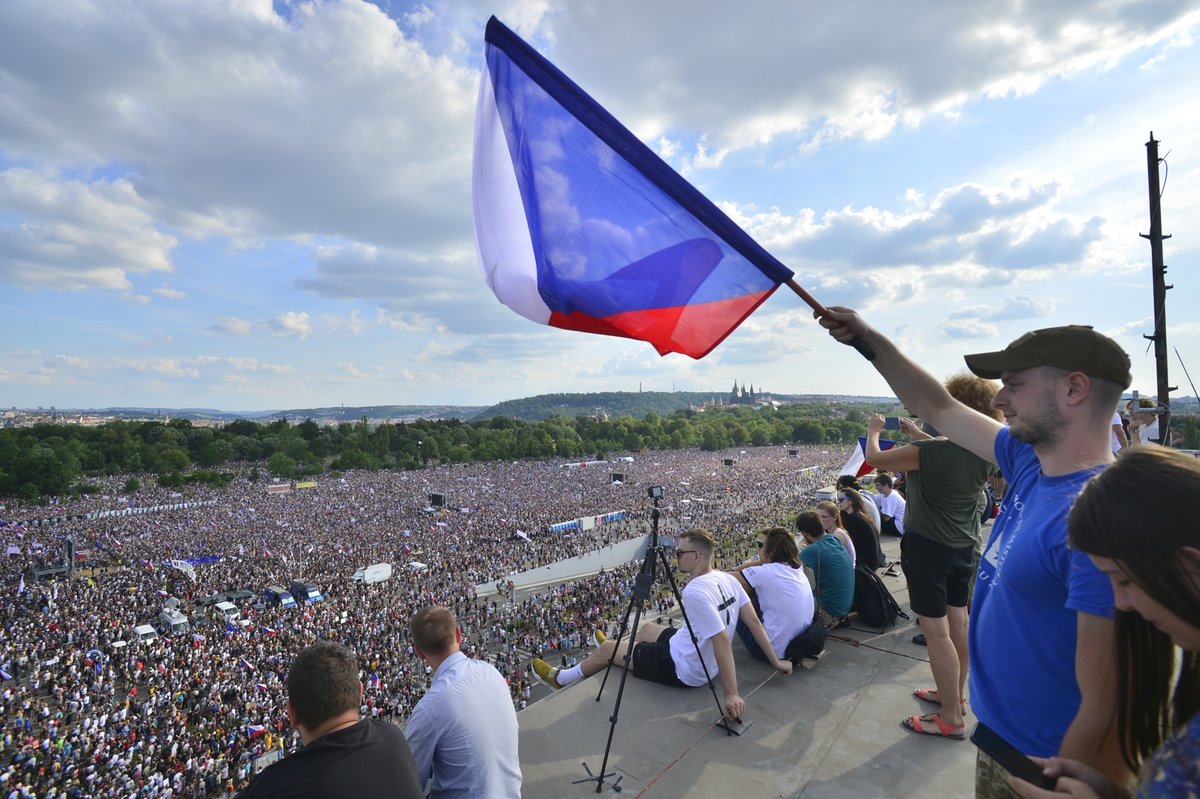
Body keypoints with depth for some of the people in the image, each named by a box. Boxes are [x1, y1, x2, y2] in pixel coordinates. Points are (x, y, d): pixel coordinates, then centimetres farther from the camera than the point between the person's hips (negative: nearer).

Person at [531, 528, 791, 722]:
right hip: (705, 664, 8)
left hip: (683, 670, -8)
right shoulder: (729, 579, -6)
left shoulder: (695, 592, -32)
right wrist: (776, 661, 5)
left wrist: (732, 694, -32)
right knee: (648, 628, 30)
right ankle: (619, 650, 60)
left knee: (607, 648, 10)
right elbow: (754, 621, -3)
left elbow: (722, 639, -36)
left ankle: (560, 678, 34)